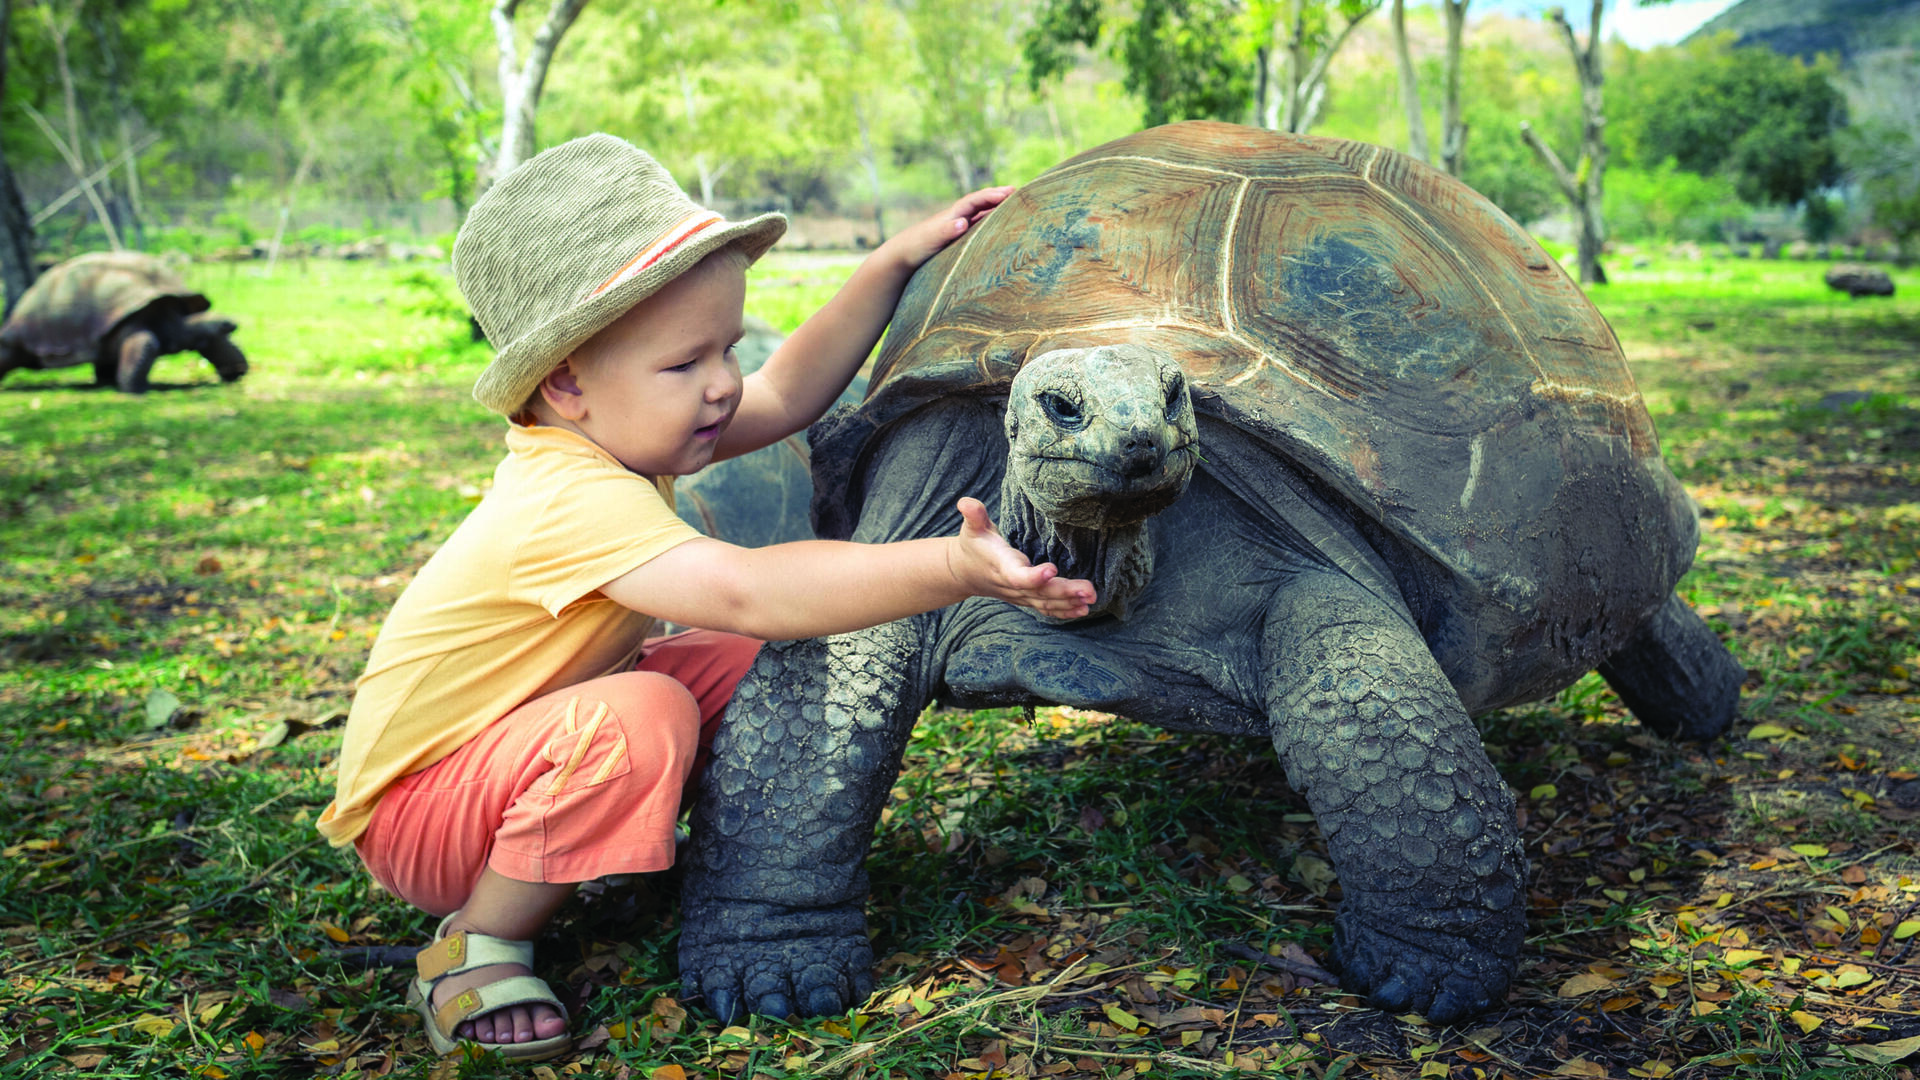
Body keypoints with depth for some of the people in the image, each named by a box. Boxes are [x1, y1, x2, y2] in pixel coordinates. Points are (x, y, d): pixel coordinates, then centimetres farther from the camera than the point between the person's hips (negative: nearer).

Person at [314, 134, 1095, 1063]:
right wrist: (949, 570, -59)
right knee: (641, 717, -36)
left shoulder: (615, 434, -5)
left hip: (516, 735, 9)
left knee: (746, 661, -4)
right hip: (412, 804, -9)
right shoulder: (571, 502, -35)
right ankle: (475, 945, -14)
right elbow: (745, 588, -50)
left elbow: (786, 393, 4)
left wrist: (894, 262, -1)